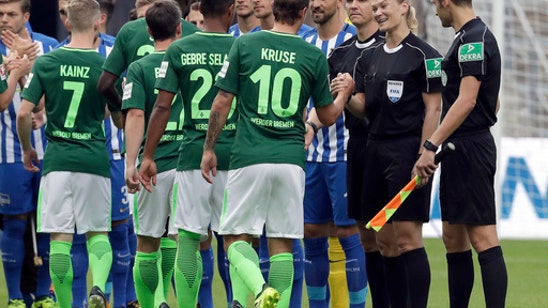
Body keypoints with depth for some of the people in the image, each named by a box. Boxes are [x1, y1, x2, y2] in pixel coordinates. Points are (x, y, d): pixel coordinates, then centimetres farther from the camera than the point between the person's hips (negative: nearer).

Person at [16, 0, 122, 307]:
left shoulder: (46, 63, -2)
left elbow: (24, 113, -3)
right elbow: (120, 118, 5)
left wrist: (27, 149, 13)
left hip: (57, 159, 0)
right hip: (95, 160, 0)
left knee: (60, 237, 4)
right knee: (97, 232, 11)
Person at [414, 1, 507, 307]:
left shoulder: (473, 39, -14)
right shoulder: (473, 37, 17)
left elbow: (466, 101, -22)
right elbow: (493, 102, 24)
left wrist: (431, 146, -23)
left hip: (470, 149, -10)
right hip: (461, 150, 10)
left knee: (483, 237, -13)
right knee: (454, 239, 12)